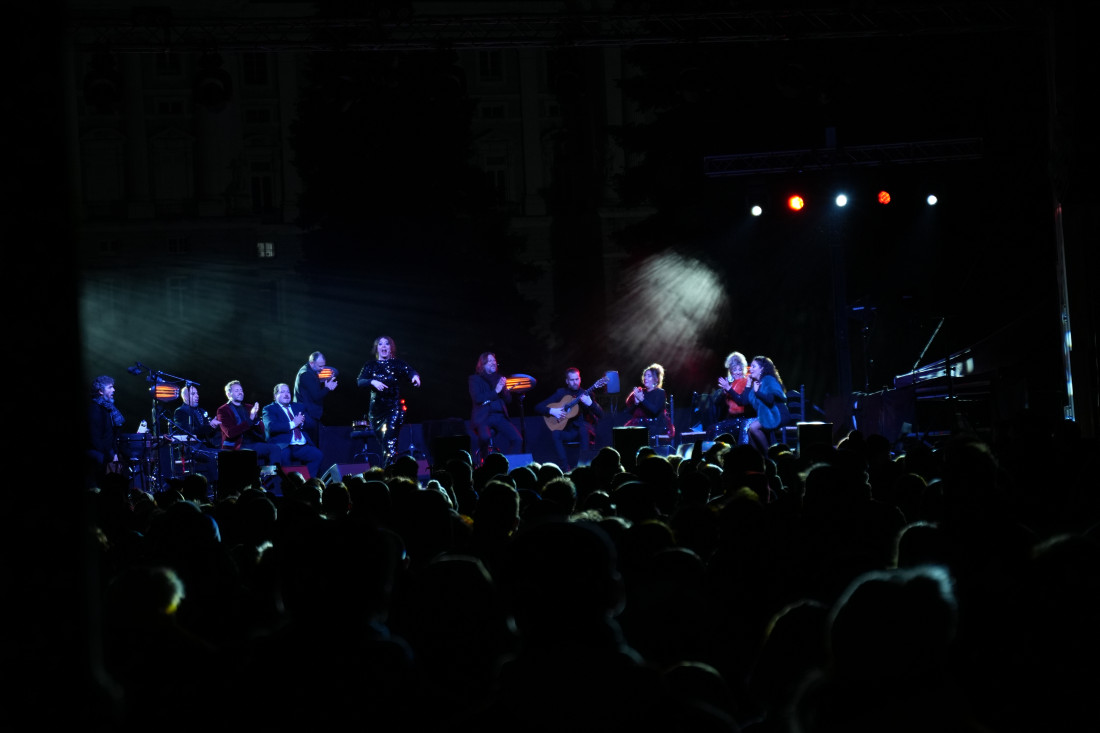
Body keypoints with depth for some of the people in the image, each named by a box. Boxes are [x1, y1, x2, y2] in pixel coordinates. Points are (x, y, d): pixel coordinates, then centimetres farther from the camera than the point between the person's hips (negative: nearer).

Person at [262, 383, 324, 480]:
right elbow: (271, 427, -9)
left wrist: (301, 422, -6)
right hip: (284, 446, -5)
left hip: (302, 447, 5)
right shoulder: (269, 409, 10)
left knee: (318, 455, -22)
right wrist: (292, 424, -12)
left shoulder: (299, 406, 26)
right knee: (284, 455, -37)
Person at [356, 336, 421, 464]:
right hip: (376, 409, 4)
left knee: (390, 442, -18)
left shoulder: (397, 364, 5)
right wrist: (372, 382, -21)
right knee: (384, 444, 8)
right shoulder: (370, 366, 11)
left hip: (394, 407, -3)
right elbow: (360, 382, -1)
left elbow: (409, 371, -12)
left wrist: (415, 376, -35)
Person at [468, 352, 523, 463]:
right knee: (485, 437, -35)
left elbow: (508, 400, 15)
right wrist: (495, 391, -12)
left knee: (517, 439, -15)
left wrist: (504, 389, -4)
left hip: (500, 416, 5)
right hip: (483, 417, -5)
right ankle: (482, 463, -12)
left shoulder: (499, 378, 18)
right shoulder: (475, 379, 5)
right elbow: (477, 398, -10)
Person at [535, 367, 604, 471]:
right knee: (555, 433, -30)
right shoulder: (561, 393, 9)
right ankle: (565, 466, -31)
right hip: (568, 430, 1)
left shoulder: (586, 394, 7)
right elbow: (538, 407, 8)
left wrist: (590, 403, -21)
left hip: (585, 431, -1)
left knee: (583, 427, -35)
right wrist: (551, 411, -12)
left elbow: (600, 414, -3)